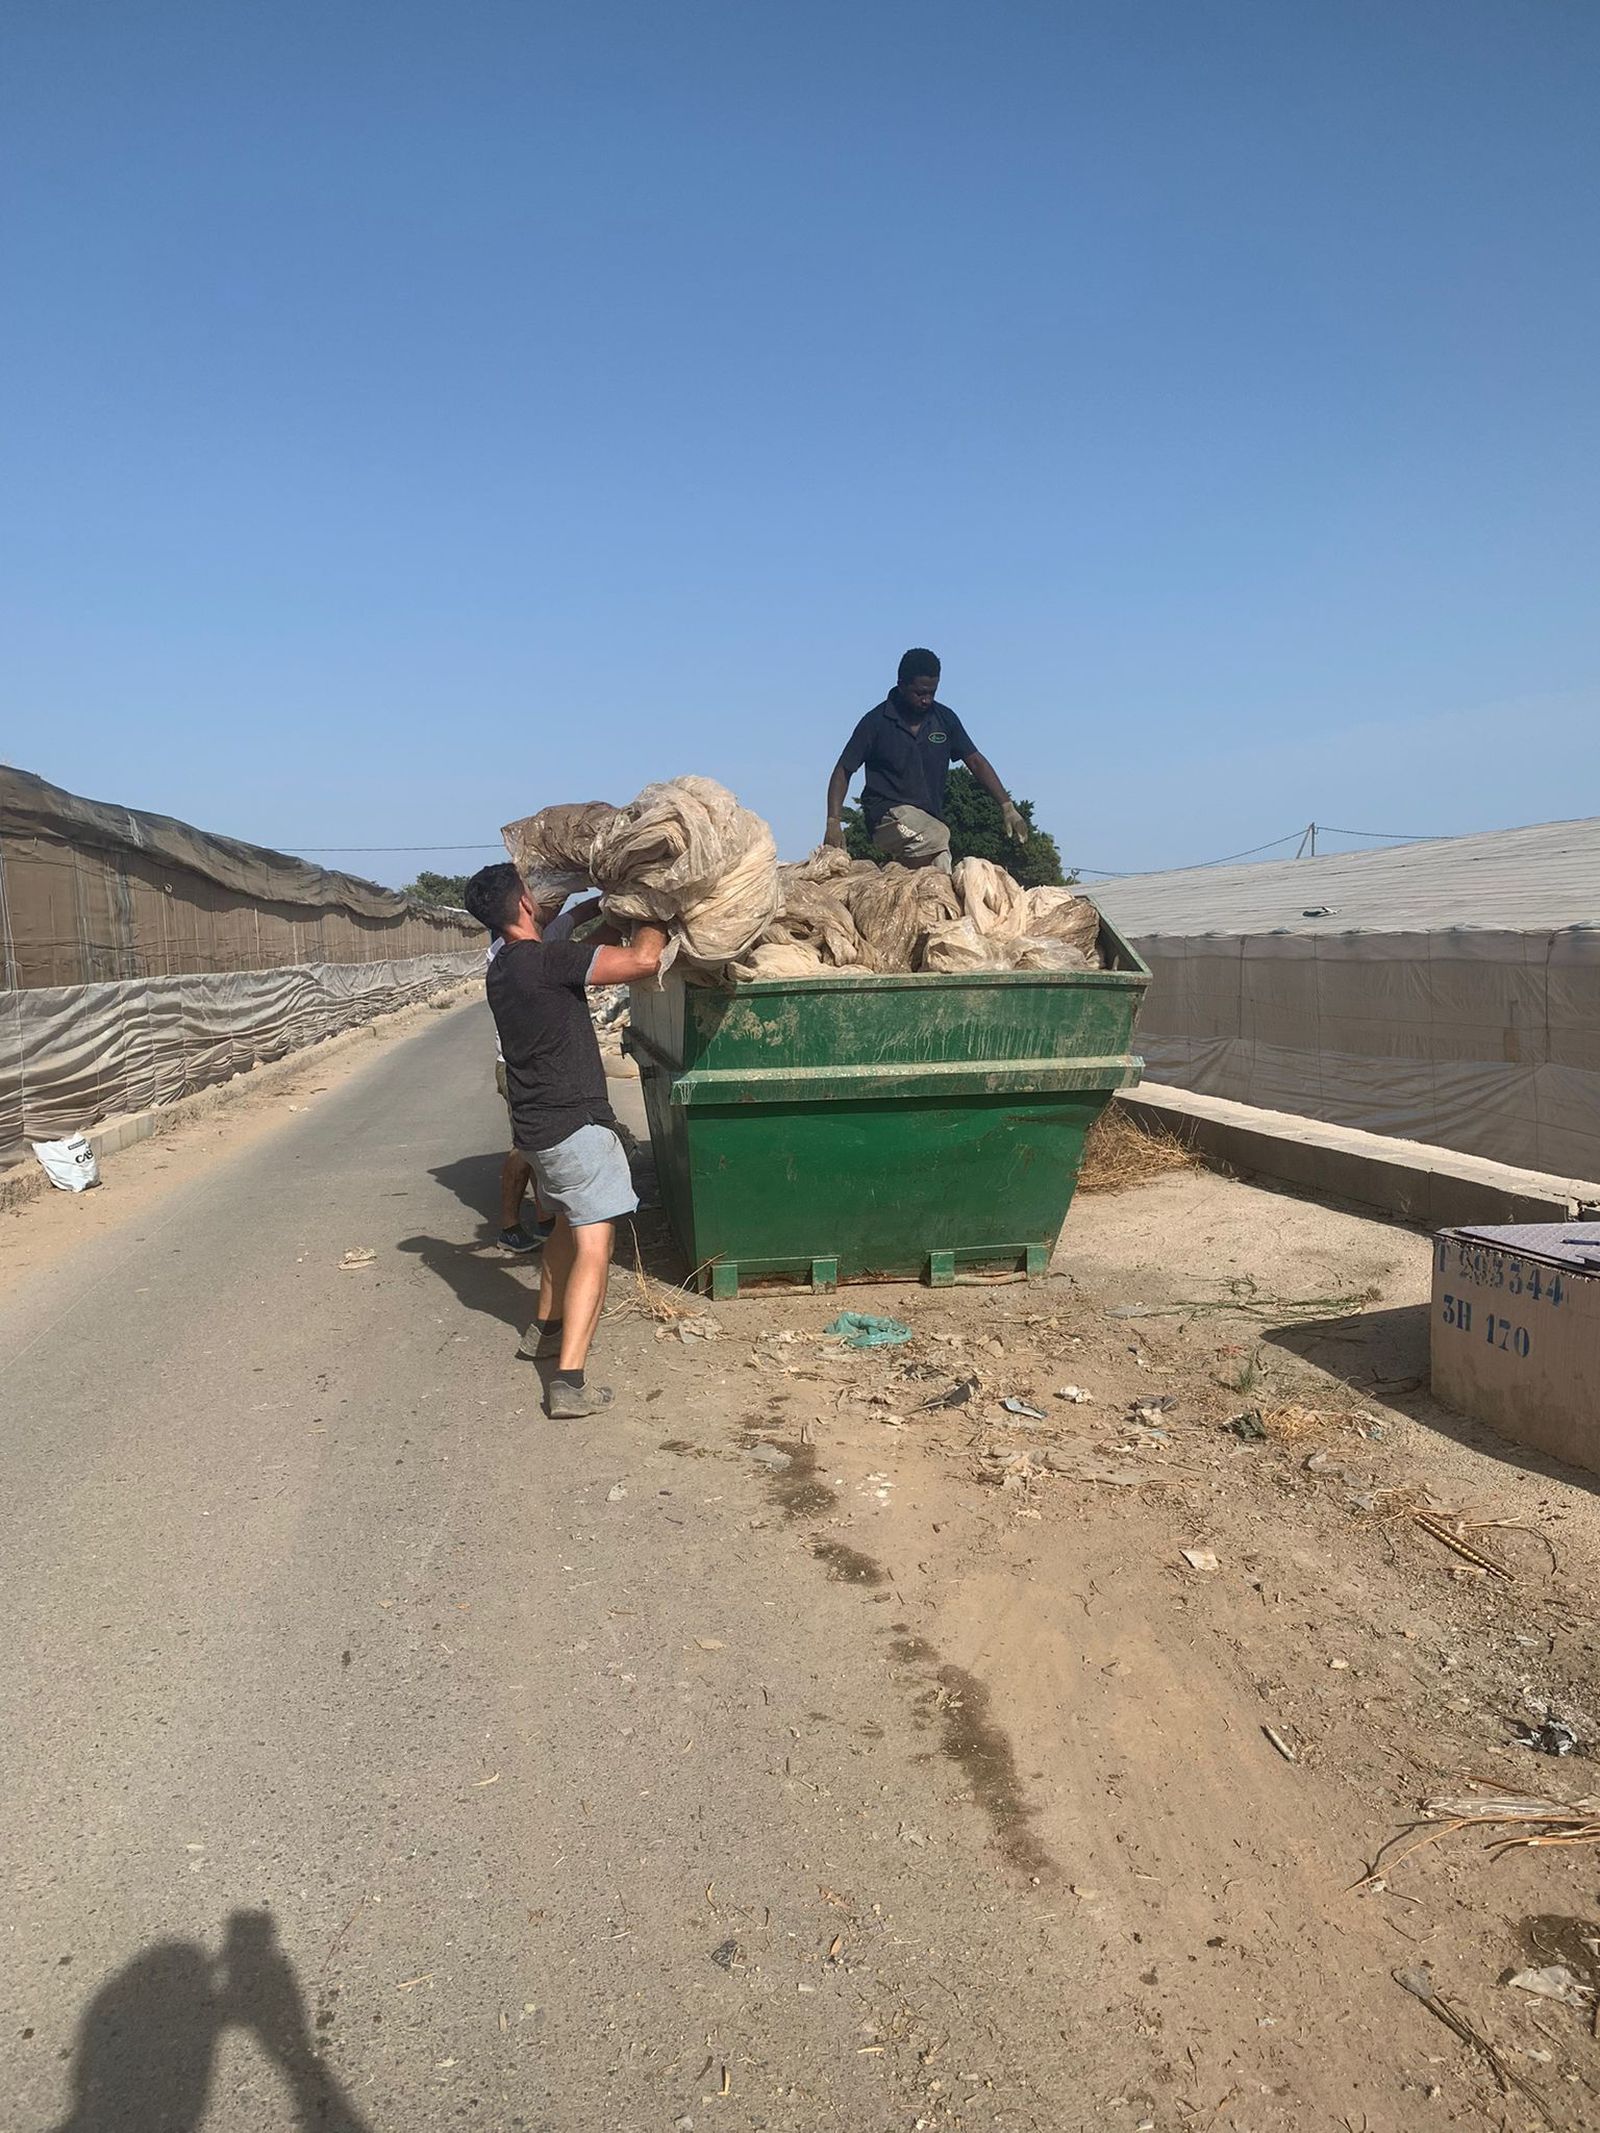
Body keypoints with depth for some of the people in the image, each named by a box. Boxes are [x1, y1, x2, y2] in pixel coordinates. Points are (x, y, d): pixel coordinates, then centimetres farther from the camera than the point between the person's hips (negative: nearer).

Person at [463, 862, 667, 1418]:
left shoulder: (501, 971, 9)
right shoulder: (545, 959, -18)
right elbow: (643, 960, -24)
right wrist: (654, 918, -5)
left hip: (538, 1124, 9)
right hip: (575, 1122, -9)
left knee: (568, 1223, 28)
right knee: (593, 1247, -8)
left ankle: (545, 1329, 41)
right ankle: (569, 1381, -15)